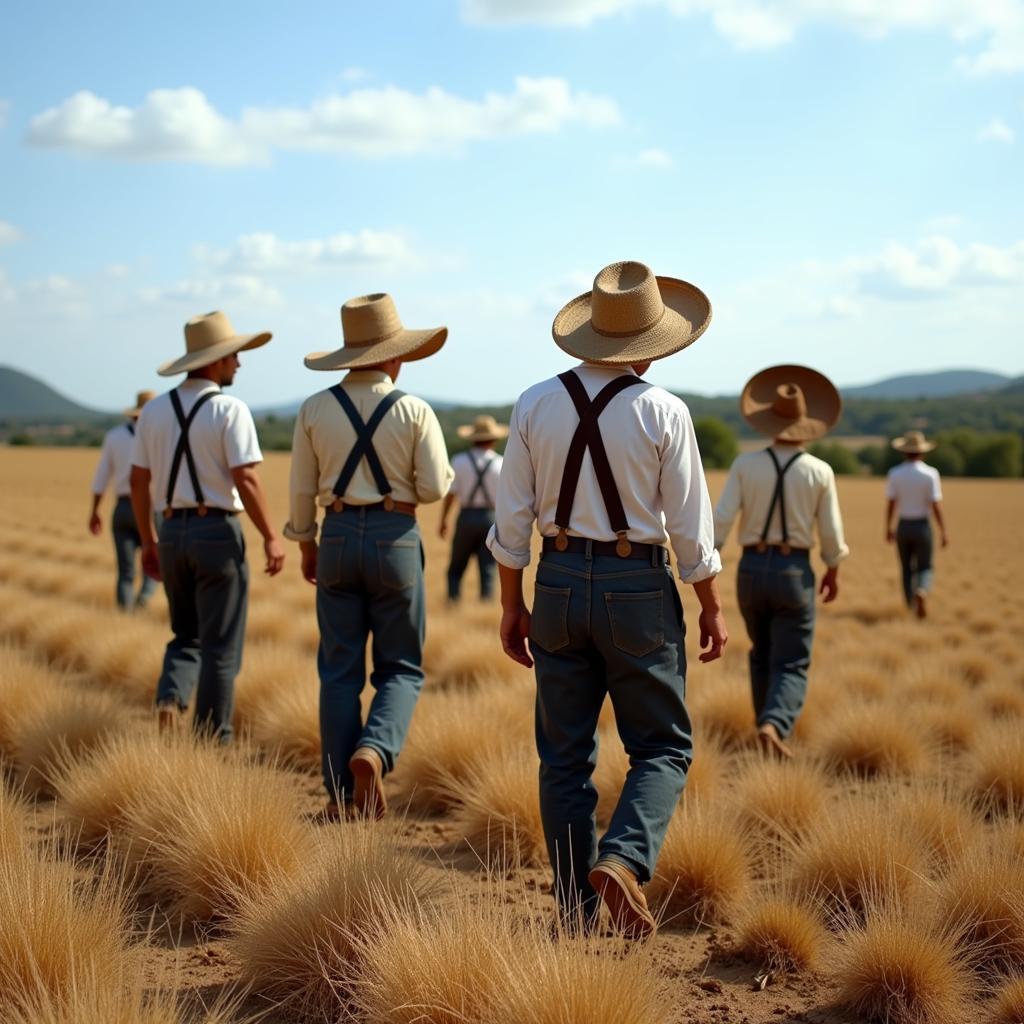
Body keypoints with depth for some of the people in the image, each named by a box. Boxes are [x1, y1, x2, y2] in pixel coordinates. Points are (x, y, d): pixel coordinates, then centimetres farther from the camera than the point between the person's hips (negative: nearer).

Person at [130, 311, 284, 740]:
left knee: (187, 636, 19)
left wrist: (147, 542, 16)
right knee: (220, 645, 5)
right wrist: (271, 538, -10)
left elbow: (138, 481, 8)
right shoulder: (230, 410, -10)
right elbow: (246, 480, -17)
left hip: (172, 532, 5)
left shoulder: (154, 409, 7)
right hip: (218, 532, -5)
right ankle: (212, 738, 8)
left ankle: (169, 697, -6)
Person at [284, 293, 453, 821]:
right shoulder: (414, 411, -6)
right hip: (395, 538, -2)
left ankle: (341, 793, 9)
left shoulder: (315, 409, 0)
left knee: (339, 672, 8)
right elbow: (435, 487, -6)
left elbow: (302, 489, 4)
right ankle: (373, 750, -17)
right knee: (401, 667, 9)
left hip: (338, 538, 2)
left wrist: (306, 544, 17)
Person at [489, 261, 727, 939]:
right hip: (639, 587, -3)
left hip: (560, 582, 3)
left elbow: (513, 517, 1)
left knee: (565, 754, 11)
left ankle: (576, 907, 14)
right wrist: (712, 609, 6)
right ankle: (622, 862, -14)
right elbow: (691, 527, -6)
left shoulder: (536, 405, -1)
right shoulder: (663, 412, -8)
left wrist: (512, 605, 10)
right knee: (662, 747, 9)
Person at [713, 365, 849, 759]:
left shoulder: (745, 464, -5)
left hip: (751, 569, 2)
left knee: (763, 655, 24)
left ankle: (770, 729, 30)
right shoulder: (819, 472, -6)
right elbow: (831, 533, -2)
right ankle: (774, 726, -24)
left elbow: (721, 520, -12)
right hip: (794, 573, -2)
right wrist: (833, 572, 15)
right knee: (791, 666, 2)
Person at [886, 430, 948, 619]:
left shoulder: (895, 473, -5)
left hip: (903, 526, 2)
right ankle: (921, 592, -23)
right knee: (924, 568, 7)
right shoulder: (930, 474, -10)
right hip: (922, 526, -2)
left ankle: (910, 605, 18)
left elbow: (890, 504, -3)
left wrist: (888, 528, 10)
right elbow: (936, 506, -12)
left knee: (907, 569, 15)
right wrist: (943, 532, -5)